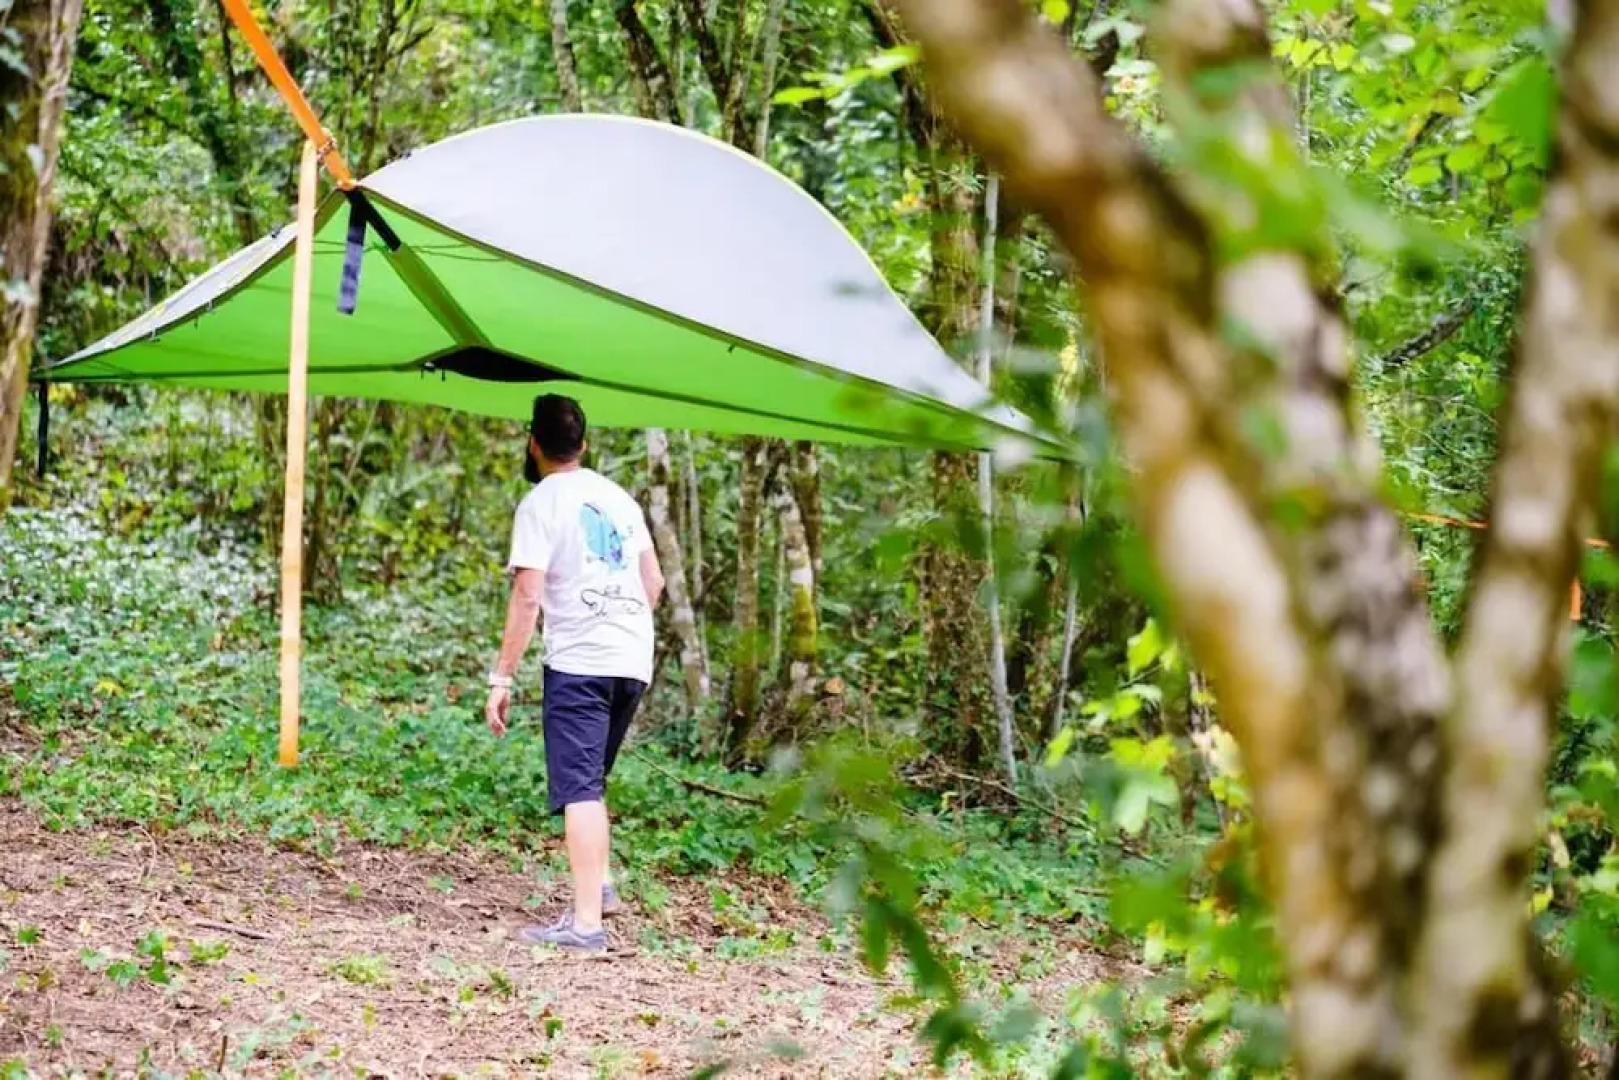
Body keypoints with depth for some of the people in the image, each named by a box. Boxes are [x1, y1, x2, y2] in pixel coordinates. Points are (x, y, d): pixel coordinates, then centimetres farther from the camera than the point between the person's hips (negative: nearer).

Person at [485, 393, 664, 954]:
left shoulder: (540, 504, -5)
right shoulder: (618, 497, 15)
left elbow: (527, 599, -12)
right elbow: (654, 581, 19)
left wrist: (501, 679, -8)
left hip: (577, 663, -6)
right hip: (634, 663, 6)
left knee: (578, 790, -7)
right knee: (589, 782, 22)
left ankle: (586, 923, -12)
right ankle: (599, 884, 15)